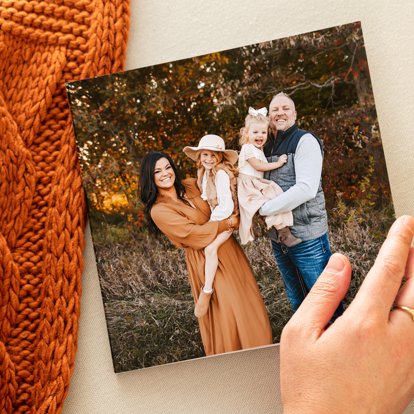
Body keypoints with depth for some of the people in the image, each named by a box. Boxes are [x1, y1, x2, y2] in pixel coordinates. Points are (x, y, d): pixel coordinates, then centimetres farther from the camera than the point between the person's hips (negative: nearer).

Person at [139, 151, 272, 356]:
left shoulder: (191, 186, 5)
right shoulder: (159, 211, -12)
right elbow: (193, 233, -19)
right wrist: (229, 223, -14)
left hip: (229, 250, 7)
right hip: (208, 262, -6)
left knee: (248, 305, 13)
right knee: (224, 317, -2)